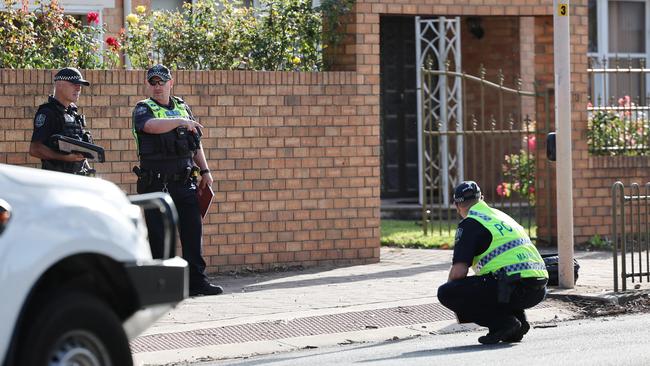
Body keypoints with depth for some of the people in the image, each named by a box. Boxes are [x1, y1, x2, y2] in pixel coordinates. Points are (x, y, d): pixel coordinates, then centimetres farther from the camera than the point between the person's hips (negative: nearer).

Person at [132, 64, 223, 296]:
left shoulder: (183, 108, 17)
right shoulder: (143, 109, 1)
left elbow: (196, 142, 21)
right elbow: (152, 126, -23)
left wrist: (204, 171, 15)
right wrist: (181, 122, -27)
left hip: (185, 181, 5)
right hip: (156, 183, -4)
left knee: (192, 230, 3)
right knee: (158, 234, -3)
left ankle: (197, 281, 8)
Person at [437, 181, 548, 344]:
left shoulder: (469, 224, 0)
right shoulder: (502, 216, 26)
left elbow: (459, 271, -9)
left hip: (515, 287, -8)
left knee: (445, 293, -5)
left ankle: (502, 322, -8)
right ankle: (518, 320, 14)